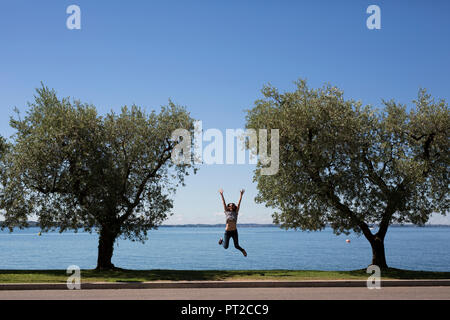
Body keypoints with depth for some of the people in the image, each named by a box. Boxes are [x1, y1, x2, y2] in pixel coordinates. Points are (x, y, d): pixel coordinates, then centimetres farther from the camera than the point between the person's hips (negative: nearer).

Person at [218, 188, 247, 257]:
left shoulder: (236, 212, 5)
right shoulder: (227, 212, 4)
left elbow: (239, 203, 1)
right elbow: (224, 203, 3)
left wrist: (241, 195, -3)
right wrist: (221, 195, 1)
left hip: (234, 231, 0)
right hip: (227, 231, 0)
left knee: (236, 246, 3)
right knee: (225, 247, 4)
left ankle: (243, 250, 35)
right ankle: (222, 240, 37)